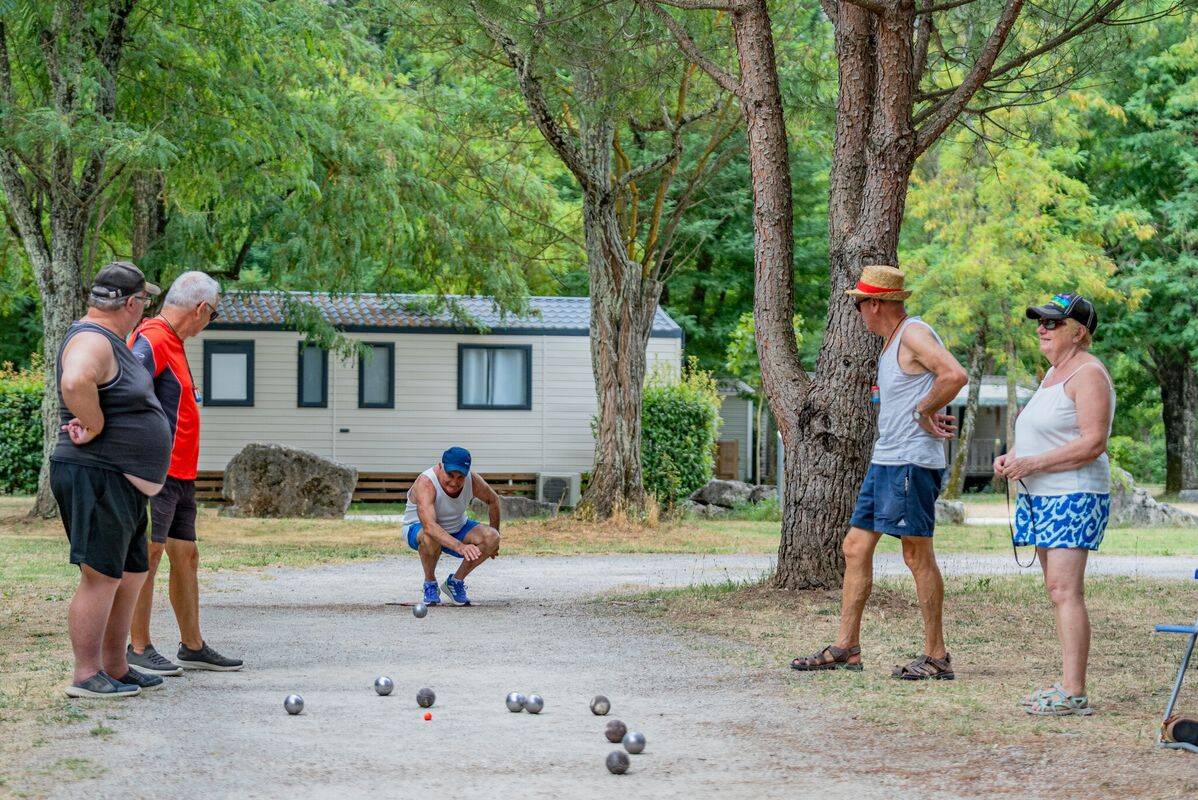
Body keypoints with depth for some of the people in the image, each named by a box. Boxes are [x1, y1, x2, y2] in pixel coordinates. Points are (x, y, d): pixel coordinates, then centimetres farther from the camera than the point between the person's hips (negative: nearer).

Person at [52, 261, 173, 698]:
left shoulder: (111, 341, 17)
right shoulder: (92, 342, -17)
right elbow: (75, 383, -39)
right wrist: (95, 428, -23)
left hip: (123, 488, 11)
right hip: (95, 479, -11)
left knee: (130, 578, 15)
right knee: (101, 577, -10)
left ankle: (115, 668, 23)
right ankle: (86, 675, -7)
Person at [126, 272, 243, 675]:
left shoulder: (173, 343, 18)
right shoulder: (152, 341, -15)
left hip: (181, 475, 10)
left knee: (186, 557, 13)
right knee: (148, 555, -5)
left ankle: (193, 647, 20)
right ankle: (138, 648, 0)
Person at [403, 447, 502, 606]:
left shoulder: (473, 481, -17)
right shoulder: (425, 483, -34)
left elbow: (493, 500, 6)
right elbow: (429, 526, -48)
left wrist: (493, 539, 6)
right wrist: (460, 547, -61)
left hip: (457, 530, 5)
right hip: (417, 529, -5)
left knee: (491, 537, -19)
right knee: (431, 537, -40)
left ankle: (456, 581, 0)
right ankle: (430, 584, -11)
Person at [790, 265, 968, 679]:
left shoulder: (914, 334, -12)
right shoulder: (891, 340, 18)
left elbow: (955, 375, -27)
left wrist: (924, 411, -16)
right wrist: (928, 413, 9)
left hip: (911, 462, -10)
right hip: (885, 460, 10)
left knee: (918, 556, -6)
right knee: (856, 547, 10)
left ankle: (937, 657, 0)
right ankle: (846, 648, 15)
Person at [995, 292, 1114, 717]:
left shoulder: (1088, 375, -12)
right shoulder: (1054, 372, 18)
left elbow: (1092, 444, -20)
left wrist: (1031, 463, -21)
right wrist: (1010, 457, 8)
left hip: (1073, 496, -10)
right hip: (1042, 496, 10)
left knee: (1065, 590, -16)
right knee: (1058, 591, 8)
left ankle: (1073, 693, -19)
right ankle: (1070, 686, 11)